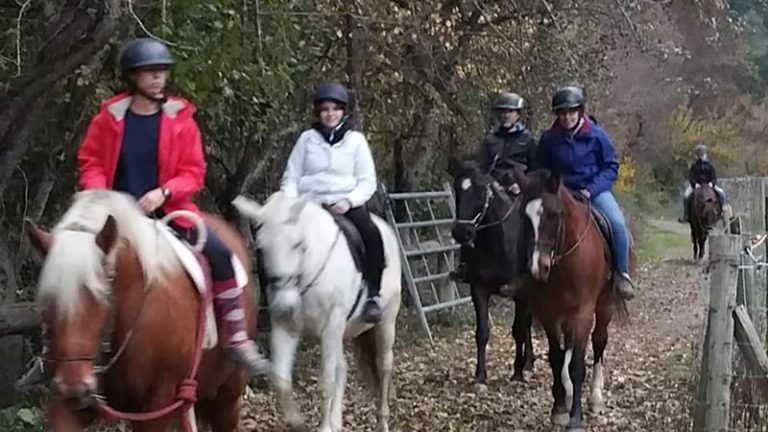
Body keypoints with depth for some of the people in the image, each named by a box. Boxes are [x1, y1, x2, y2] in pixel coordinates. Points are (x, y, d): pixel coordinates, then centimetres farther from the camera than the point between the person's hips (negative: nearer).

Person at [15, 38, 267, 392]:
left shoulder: (180, 120, -3)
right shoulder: (109, 117, -1)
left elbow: (193, 173, -3)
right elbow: (89, 163, 4)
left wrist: (163, 193, -20)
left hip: (168, 213, -1)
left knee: (220, 253, -22)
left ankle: (236, 338, -8)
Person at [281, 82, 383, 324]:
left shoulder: (356, 140, 7)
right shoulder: (307, 139, 10)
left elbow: (367, 182, 4)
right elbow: (291, 178, 10)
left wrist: (349, 201, -14)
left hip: (345, 205, -1)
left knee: (371, 235, -30)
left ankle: (372, 295, -20)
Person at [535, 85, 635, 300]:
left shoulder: (597, 135, -4)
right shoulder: (549, 139, 0)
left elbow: (611, 167, -1)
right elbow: (541, 170, 12)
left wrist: (591, 189, -14)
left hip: (595, 191, -2)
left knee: (617, 223, -26)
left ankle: (623, 274, -10)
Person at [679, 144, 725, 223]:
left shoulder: (710, 165, 4)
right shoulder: (694, 165, 1)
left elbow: (714, 177, 3)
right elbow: (691, 176, -3)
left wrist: (712, 183, -19)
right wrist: (694, 184, -21)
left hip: (708, 185, 1)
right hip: (696, 185, -1)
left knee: (721, 192, -20)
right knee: (686, 195, -26)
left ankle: (722, 211, -5)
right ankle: (685, 215, -15)